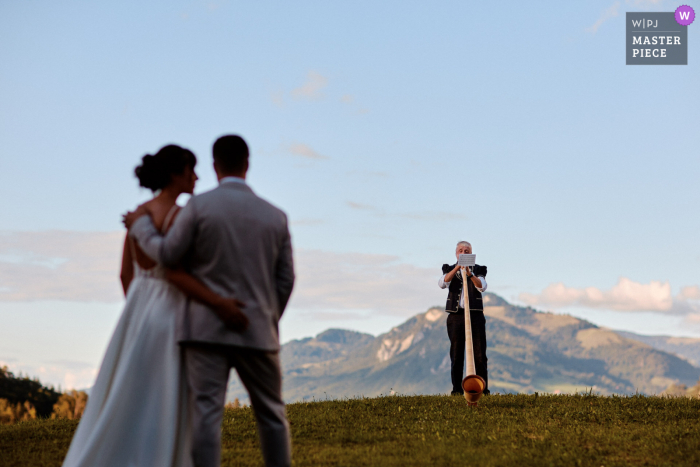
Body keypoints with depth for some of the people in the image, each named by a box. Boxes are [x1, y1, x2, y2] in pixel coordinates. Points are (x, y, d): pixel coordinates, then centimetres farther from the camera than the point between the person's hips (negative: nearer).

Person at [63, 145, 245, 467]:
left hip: (137, 313, 8)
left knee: (123, 409, 11)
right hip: (167, 316, -8)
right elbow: (173, 272, -23)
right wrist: (219, 303, -27)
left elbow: (126, 274, 14)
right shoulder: (179, 216, -13)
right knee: (161, 413, -3)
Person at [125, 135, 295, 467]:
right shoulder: (275, 216, 5)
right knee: (271, 414, 12)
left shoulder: (199, 206, -5)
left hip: (207, 327, -2)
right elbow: (285, 280, 6)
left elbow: (167, 255, -2)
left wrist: (140, 225, 16)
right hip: (256, 331, 2)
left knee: (206, 414, -5)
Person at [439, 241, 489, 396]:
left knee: (479, 354, -3)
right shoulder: (450, 269, 11)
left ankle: (482, 388, -1)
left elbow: (482, 287, -10)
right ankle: (457, 389, 3)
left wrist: (470, 274, -28)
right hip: (456, 315, 0)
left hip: (475, 315, 0)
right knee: (456, 355, 1)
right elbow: (442, 283, -10)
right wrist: (456, 268, -23)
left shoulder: (478, 270, 9)